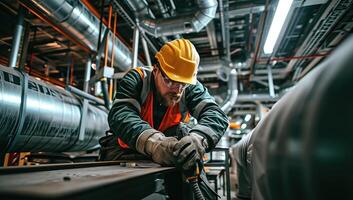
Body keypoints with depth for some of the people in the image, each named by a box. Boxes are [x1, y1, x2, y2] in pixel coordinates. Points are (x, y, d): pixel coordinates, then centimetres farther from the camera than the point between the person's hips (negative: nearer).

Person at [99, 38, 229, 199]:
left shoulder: (191, 88, -9)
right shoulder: (136, 79, -15)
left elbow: (216, 115, -24)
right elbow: (120, 115, -32)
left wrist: (198, 138, -47)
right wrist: (153, 142, -50)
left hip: (169, 154, 4)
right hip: (126, 151, -3)